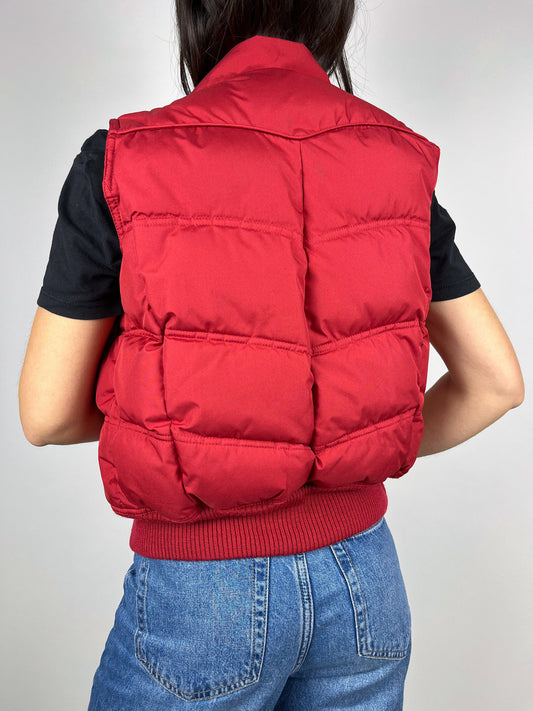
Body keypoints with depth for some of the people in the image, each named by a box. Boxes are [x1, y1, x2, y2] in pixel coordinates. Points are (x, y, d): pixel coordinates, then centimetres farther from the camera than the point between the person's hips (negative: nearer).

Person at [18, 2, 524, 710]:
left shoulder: (123, 164, -14)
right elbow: (496, 382, 2)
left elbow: (47, 413, -8)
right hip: (365, 577, 4)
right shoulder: (398, 167, -3)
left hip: (202, 598, -3)